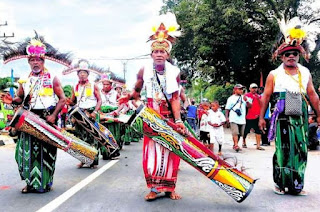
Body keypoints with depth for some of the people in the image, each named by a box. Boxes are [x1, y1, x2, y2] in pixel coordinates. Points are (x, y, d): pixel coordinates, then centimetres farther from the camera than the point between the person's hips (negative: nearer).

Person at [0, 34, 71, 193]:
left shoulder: (52, 78, -1)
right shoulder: (24, 79, 10)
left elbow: (62, 99, -2)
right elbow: (20, 98, 17)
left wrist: (54, 115, -14)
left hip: (48, 118, -3)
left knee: (46, 150, 1)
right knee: (28, 150, 3)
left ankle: (45, 182, 13)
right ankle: (31, 182, 15)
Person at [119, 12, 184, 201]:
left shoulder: (174, 72, -7)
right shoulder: (144, 70, -5)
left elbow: (175, 98, -9)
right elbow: (137, 92, 9)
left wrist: (178, 120, -16)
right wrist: (128, 97, -10)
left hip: (170, 114, 0)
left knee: (171, 151, 3)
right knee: (152, 150, 1)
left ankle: (170, 188, 16)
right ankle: (154, 188, 12)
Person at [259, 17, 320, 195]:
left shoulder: (305, 73, 11)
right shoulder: (274, 75, 2)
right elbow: (266, 96, 3)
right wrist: (261, 117, 1)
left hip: (301, 118, 4)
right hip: (282, 118, -3)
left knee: (301, 151, 4)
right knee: (283, 150, -3)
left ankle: (296, 185, 15)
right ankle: (280, 183, 9)